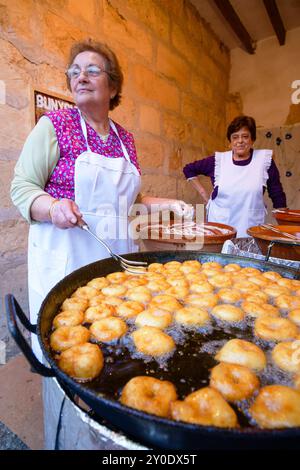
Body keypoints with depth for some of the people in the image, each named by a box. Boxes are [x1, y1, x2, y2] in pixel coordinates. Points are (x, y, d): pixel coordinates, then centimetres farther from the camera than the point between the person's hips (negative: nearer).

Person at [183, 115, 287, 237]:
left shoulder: (265, 159, 0)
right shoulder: (218, 160, 0)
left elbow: (278, 197, 4)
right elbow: (189, 169, 12)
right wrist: (204, 194, 6)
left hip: (251, 229, 0)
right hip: (219, 225, 0)